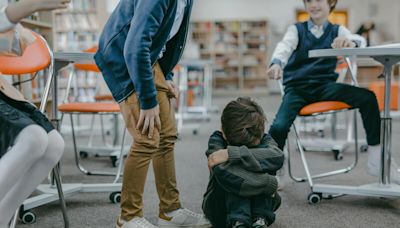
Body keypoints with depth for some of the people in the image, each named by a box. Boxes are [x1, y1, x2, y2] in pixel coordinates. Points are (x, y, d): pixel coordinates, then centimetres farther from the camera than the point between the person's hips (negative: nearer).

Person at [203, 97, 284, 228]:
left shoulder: (263, 139, -10)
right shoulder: (217, 140, -16)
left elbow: (277, 157, -36)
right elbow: (222, 172, -38)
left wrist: (231, 153, -41)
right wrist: (269, 183, -34)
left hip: (258, 207, 2)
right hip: (222, 211, -1)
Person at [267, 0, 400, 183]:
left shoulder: (337, 30, 11)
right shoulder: (296, 29, 9)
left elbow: (360, 41, -10)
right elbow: (284, 46, -13)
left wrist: (351, 42, -37)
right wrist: (277, 63, -38)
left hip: (325, 86, 1)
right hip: (297, 87, -1)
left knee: (368, 98, -22)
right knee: (279, 126, -29)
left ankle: (375, 160, -10)